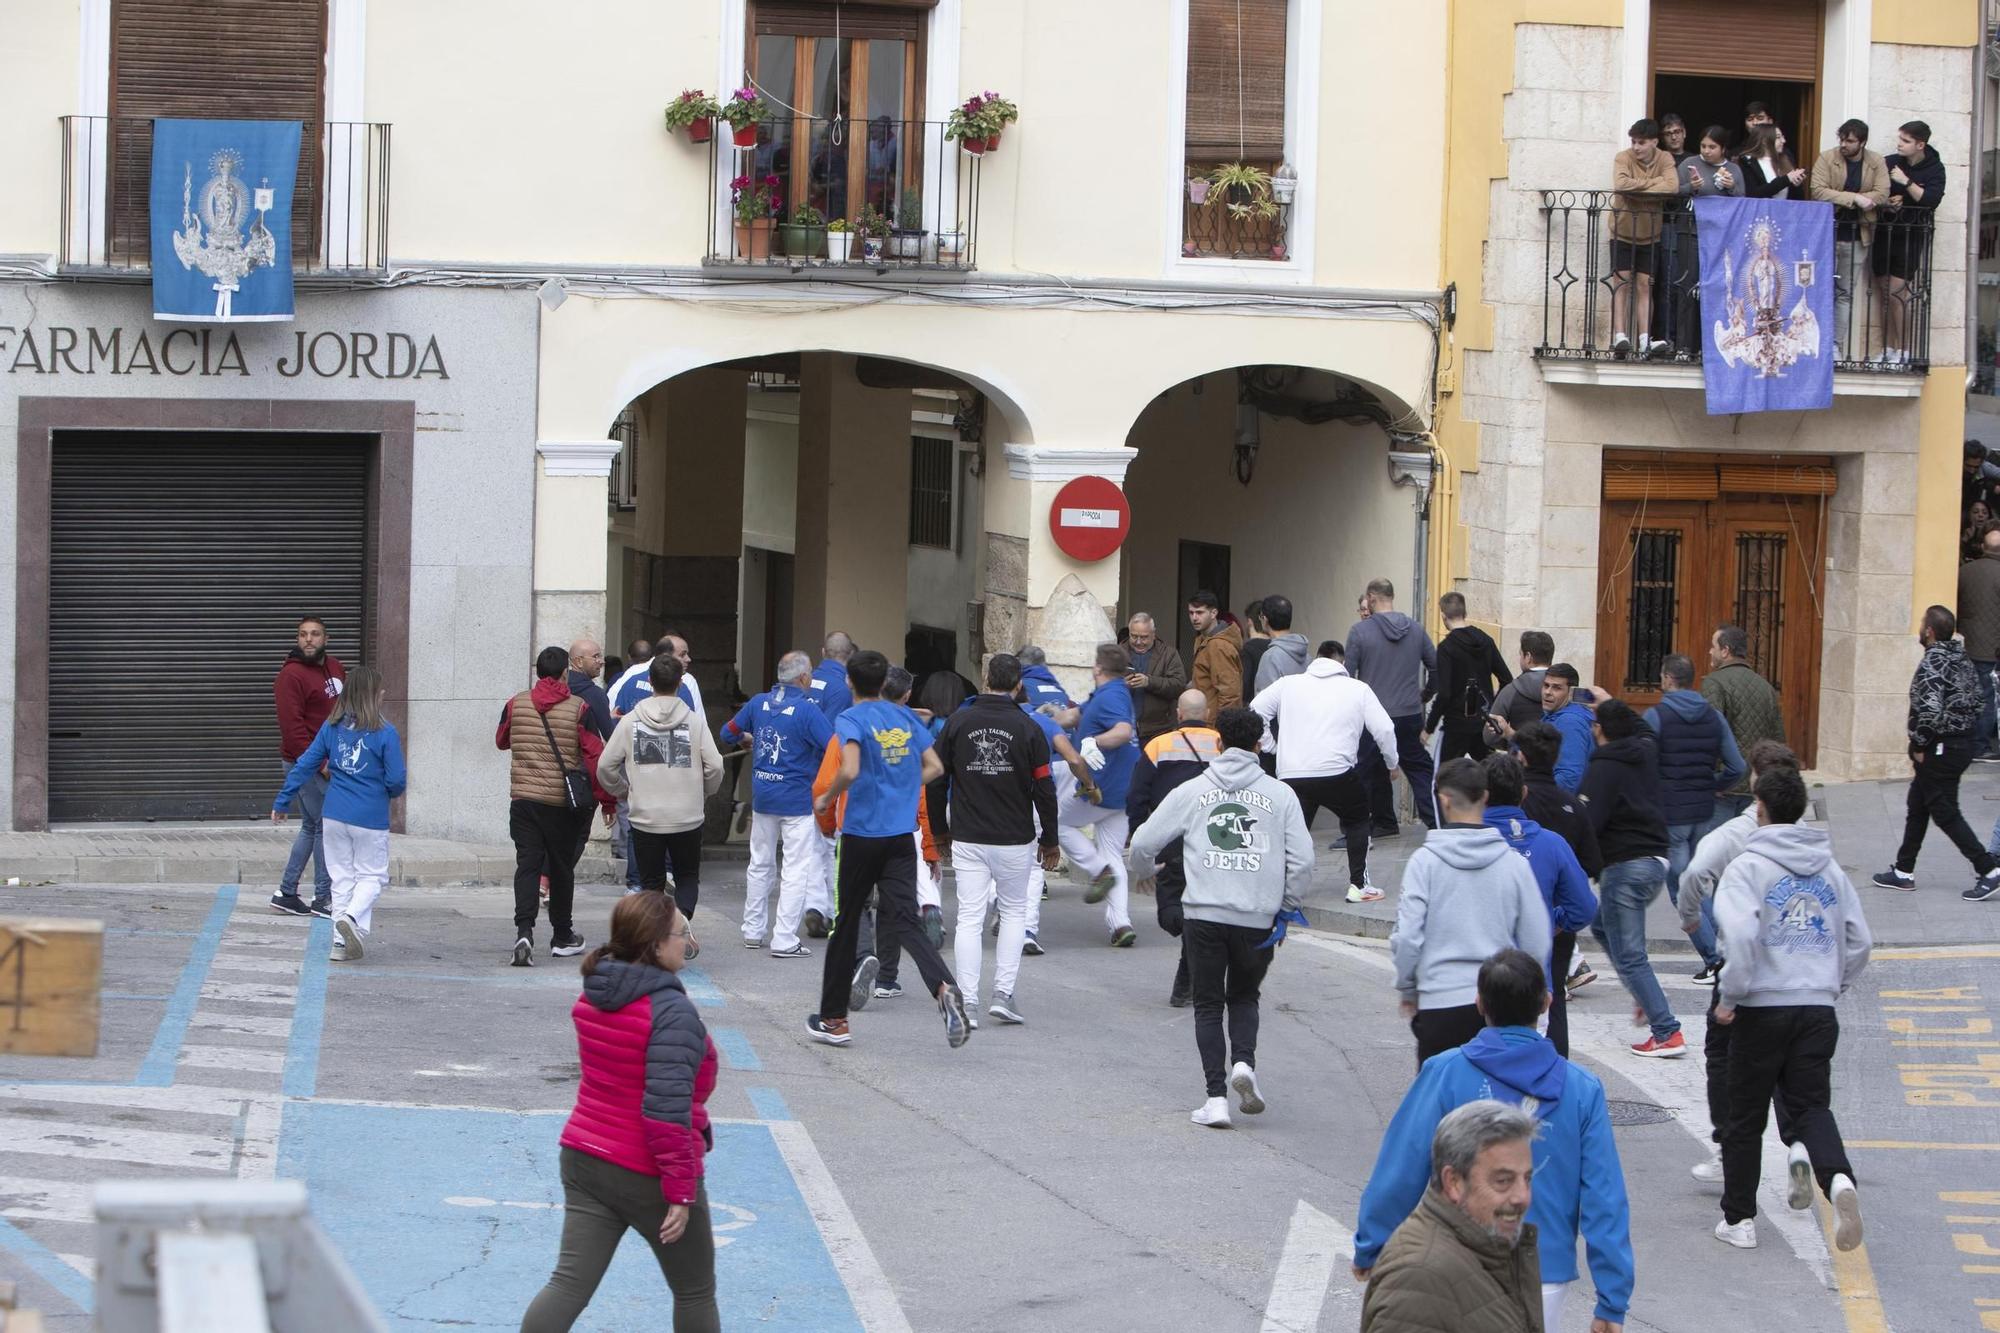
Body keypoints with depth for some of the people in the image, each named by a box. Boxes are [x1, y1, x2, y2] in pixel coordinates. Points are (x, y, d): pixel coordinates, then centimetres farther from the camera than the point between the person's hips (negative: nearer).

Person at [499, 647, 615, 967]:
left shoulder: (516, 705, 1)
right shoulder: (578, 709, -7)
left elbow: (501, 741, 19)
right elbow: (595, 756, -8)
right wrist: (607, 800, -1)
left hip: (523, 797, 1)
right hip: (563, 802, -1)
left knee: (527, 865, 0)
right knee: (561, 866, 12)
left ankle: (524, 932, -19)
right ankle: (562, 937, 23)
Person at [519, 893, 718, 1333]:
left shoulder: (592, 998, 3)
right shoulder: (673, 1013, -21)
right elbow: (667, 1108, -25)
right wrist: (680, 1192, -21)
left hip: (582, 1160, 7)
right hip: (649, 1176, -7)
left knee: (570, 1284, 3)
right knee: (695, 1292, 13)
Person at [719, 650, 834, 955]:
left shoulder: (759, 703, 2)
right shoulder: (806, 710, -16)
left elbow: (728, 733, 14)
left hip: (762, 797, 6)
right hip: (797, 800, -6)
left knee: (760, 864, 18)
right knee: (796, 870, -2)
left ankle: (752, 931, 24)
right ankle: (784, 940, -5)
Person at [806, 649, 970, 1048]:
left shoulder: (851, 719, -9)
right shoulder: (906, 717, 9)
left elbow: (849, 771, -24)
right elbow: (934, 767, 12)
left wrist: (826, 799, -7)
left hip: (862, 835, -4)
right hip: (901, 836, 4)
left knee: (846, 923, 9)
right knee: (903, 922, -4)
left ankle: (833, 1019, 19)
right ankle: (944, 988, -31)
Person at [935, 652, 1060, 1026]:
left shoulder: (958, 722, -1)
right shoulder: (1027, 729, -5)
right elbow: (1044, 790, -2)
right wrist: (1049, 840, 10)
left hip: (967, 840, 1)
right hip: (1015, 841, -1)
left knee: (969, 917, 3)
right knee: (1014, 913, 14)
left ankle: (967, 1000, -3)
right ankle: (1003, 992, 3)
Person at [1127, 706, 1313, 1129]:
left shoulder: (1191, 792, 4)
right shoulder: (1280, 795, 4)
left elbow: (1143, 842, 7)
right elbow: (1302, 860, 0)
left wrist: (1143, 872, 29)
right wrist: (1287, 904, 16)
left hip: (1204, 914, -1)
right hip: (1258, 918, 1)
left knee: (1208, 1005, 9)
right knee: (1244, 996, 21)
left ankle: (1216, 1097, -1)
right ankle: (1243, 1062, -5)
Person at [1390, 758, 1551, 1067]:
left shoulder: (1424, 861, -8)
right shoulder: (1514, 862, -2)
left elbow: (1407, 937, -9)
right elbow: (1538, 944, 2)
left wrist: (1407, 989, 8)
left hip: (1440, 1006, -2)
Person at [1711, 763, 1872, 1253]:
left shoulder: (1749, 866, -7)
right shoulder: (1830, 869, 10)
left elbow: (1741, 933, -22)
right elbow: (1859, 941, 12)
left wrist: (1730, 997, -12)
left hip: (1762, 1008, -4)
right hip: (1819, 1008, 4)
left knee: (1746, 1117, 10)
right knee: (1812, 1106, 5)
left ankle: (1738, 1218, 17)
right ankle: (1838, 1179, -25)